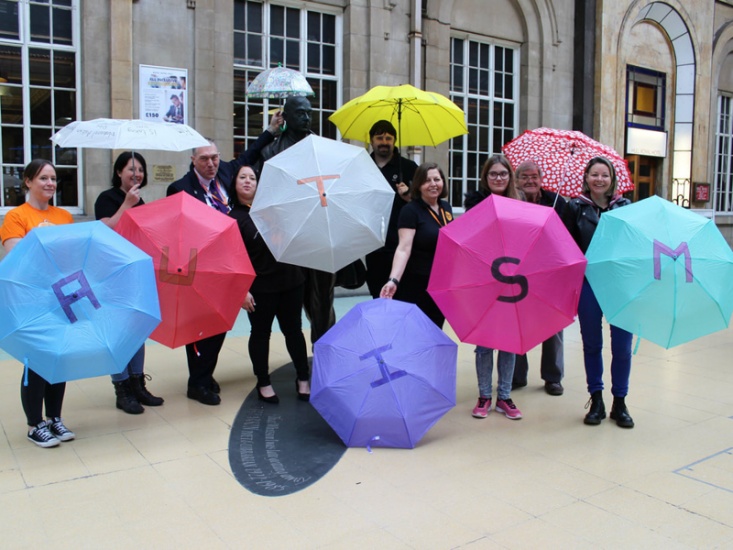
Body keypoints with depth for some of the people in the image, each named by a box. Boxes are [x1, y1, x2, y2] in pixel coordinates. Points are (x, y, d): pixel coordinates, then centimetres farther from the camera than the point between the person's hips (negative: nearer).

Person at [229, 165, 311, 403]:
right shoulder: (234, 218, -4)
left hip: (290, 279, 4)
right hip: (259, 287, -3)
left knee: (293, 329, 11)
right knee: (260, 334, 8)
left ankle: (303, 379, 23)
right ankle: (263, 383, 23)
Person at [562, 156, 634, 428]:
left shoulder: (625, 206, 7)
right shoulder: (576, 207, 3)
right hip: (588, 283, -1)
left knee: (622, 345, 3)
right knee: (592, 344, 9)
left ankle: (620, 403, 19)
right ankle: (596, 400, 22)